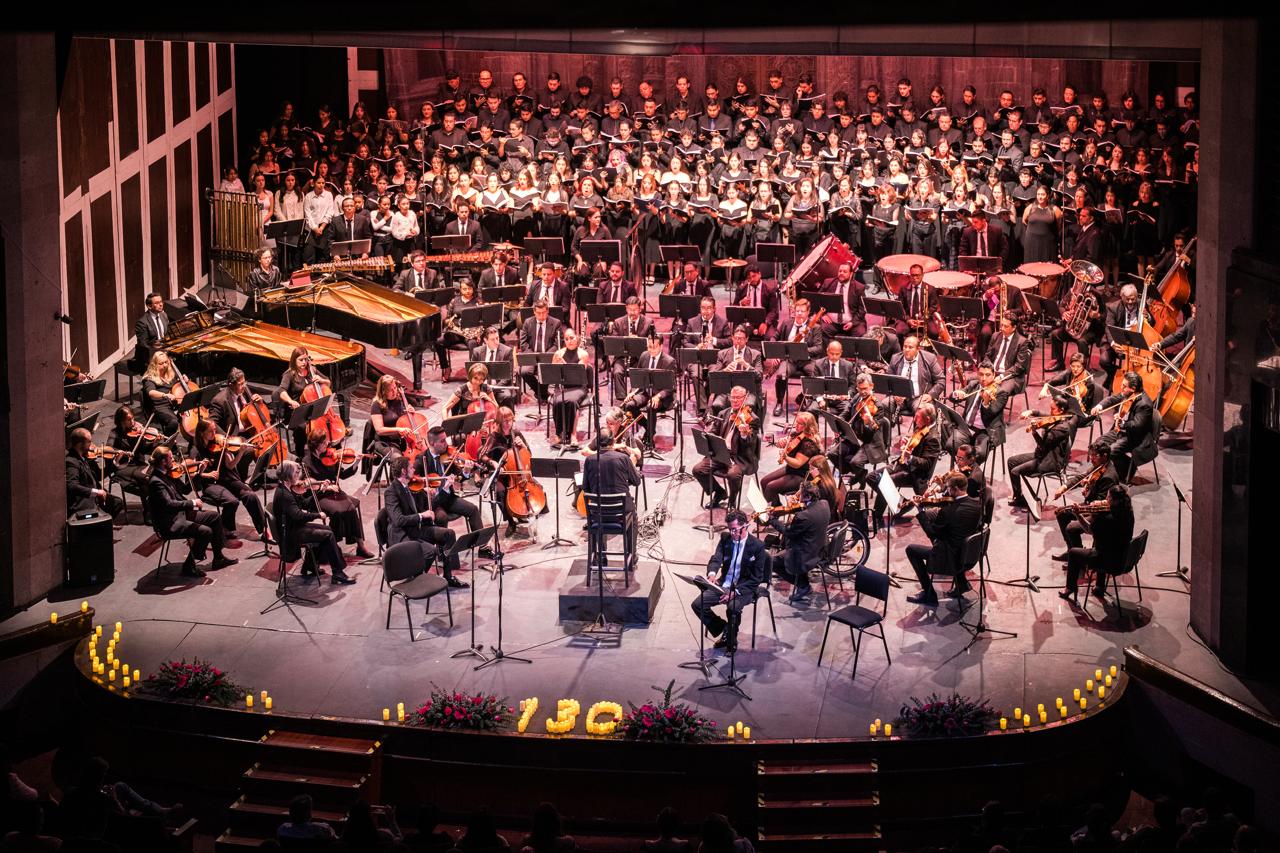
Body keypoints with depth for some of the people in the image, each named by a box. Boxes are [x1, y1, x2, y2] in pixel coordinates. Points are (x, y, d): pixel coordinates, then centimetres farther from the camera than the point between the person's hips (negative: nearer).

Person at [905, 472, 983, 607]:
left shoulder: (948, 511, -27)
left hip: (951, 558, -7)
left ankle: (929, 594, 12)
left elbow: (932, 532, -14)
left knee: (911, 550, 9)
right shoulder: (977, 503, -9)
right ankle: (961, 584, 32)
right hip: (970, 553, 7)